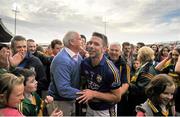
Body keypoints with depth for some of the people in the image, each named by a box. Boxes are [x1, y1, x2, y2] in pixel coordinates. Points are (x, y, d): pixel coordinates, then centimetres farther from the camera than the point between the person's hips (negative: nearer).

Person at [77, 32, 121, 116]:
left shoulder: (110, 70, -26)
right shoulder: (84, 63, -10)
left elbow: (117, 97, -18)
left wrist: (94, 94, -23)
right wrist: (84, 93, -8)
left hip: (104, 111, -5)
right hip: (89, 107, 5)